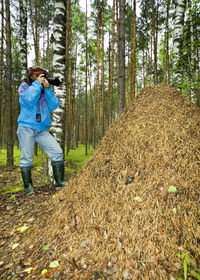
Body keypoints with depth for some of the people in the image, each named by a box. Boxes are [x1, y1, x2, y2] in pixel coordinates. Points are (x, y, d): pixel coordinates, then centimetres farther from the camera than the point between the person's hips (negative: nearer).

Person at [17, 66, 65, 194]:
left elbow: (53, 106, 1)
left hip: (42, 129, 4)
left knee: (58, 152, -8)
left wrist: (47, 89, -6)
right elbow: (29, 100, -15)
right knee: (27, 158, -1)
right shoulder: (24, 86, 6)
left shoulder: (46, 89, 16)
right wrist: (37, 84, -7)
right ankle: (28, 187, 13)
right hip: (26, 127, -3)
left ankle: (60, 183, -1)